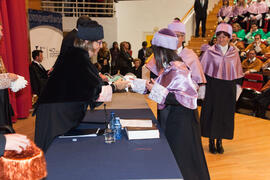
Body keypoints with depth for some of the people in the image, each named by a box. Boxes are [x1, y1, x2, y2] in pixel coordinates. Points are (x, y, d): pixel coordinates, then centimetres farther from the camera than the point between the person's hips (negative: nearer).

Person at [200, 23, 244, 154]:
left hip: (228, 89, 3)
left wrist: (237, 86, 7)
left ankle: (220, 141, 22)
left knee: (225, 114, 7)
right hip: (213, 88, -2)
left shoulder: (234, 53, 5)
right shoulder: (210, 52, -3)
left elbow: (238, 72, 11)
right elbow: (203, 71, -1)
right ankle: (211, 141, 16)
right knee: (212, 113, 2)